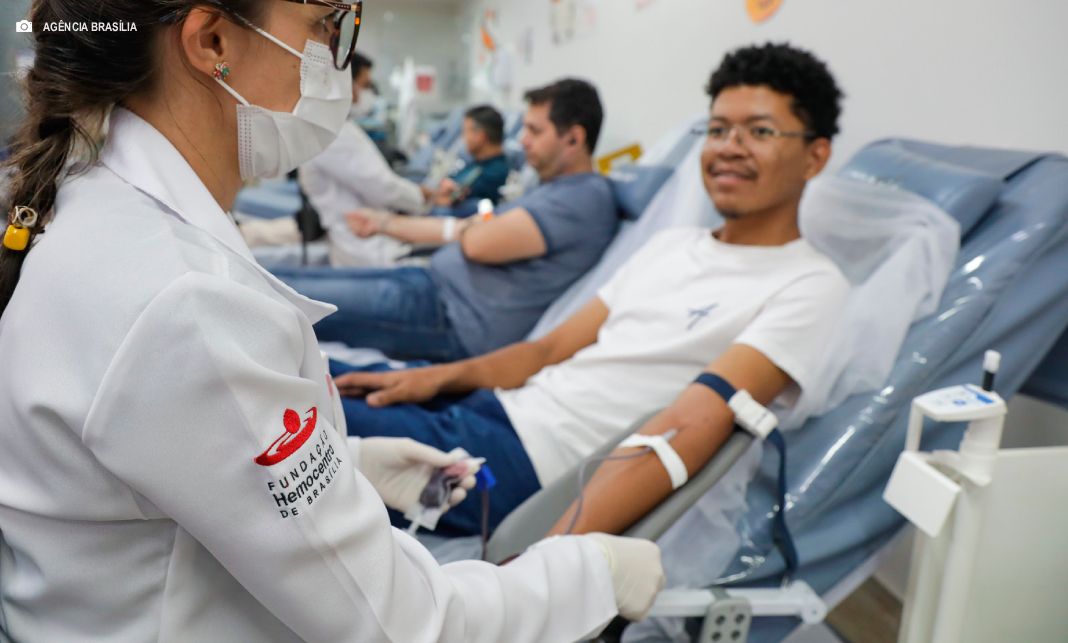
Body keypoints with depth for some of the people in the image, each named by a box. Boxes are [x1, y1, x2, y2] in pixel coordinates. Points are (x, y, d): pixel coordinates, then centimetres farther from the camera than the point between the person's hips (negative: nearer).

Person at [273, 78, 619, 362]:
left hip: (454, 319, -10)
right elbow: (467, 232, 25)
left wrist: (467, 228, 3)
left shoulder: (585, 197, -14)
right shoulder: (558, 191, 19)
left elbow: (478, 244, -21)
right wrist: (384, 223, 26)